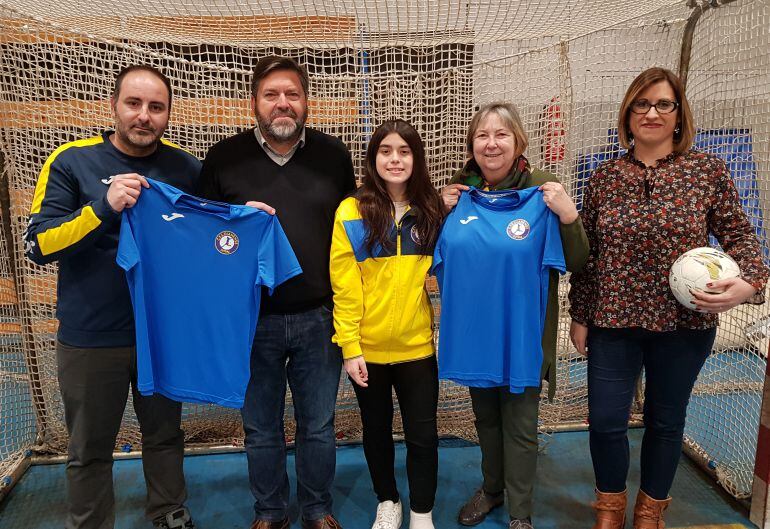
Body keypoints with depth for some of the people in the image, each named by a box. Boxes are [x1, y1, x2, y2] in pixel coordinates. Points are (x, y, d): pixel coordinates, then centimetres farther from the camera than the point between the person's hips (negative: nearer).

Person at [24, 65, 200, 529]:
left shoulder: (187, 168, -1)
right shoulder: (71, 162, -7)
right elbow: (38, 246, -12)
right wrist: (103, 207, -27)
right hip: (91, 338, -2)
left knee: (165, 435, 19)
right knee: (90, 450, 14)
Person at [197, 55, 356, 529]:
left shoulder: (333, 154, 2)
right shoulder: (224, 158, -1)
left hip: (318, 319, 1)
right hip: (252, 320, 0)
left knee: (319, 426, 15)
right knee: (261, 429, 15)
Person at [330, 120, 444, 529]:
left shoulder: (432, 211, 2)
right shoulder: (352, 212, -7)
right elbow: (344, 287, -9)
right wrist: (349, 347, -12)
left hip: (417, 345, 1)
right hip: (368, 348, -1)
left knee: (422, 435, 9)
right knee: (377, 431, 17)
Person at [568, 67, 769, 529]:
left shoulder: (708, 170, -3)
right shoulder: (604, 178, 2)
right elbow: (585, 253, 5)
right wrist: (579, 315, 5)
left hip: (684, 322, 0)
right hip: (613, 320, 1)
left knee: (666, 422, 15)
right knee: (605, 421, 4)